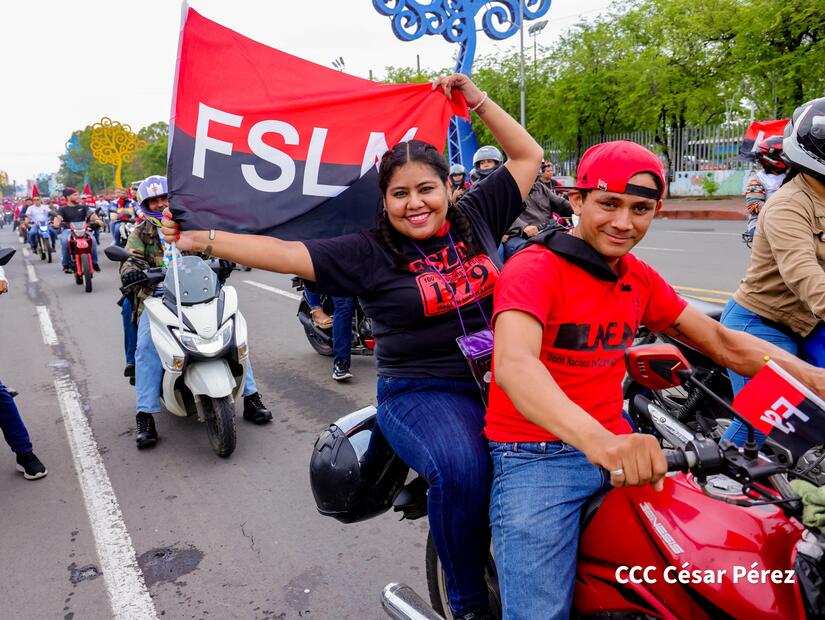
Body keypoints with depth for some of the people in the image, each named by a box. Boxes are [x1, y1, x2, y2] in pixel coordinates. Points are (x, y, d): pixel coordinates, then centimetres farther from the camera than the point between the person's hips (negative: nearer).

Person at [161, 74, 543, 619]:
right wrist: (203, 240, -14)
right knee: (463, 471, -33)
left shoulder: (477, 217, 10)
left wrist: (477, 99, 11)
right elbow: (285, 253, -7)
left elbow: (528, 154, 17)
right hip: (421, 393, -4)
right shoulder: (369, 252, -1)